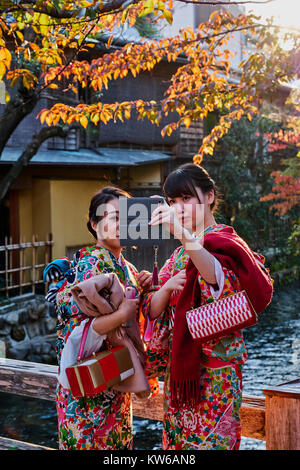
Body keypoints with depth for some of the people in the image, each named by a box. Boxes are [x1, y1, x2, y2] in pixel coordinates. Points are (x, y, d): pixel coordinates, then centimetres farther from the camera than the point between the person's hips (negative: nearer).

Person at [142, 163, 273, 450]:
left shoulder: (225, 243, -7)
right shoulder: (179, 254, 14)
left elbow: (222, 283, -31)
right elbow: (153, 310, 9)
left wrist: (185, 235, -42)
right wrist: (166, 289, -13)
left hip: (215, 370, -7)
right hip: (178, 369, 7)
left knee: (210, 441, -2)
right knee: (177, 439, 12)